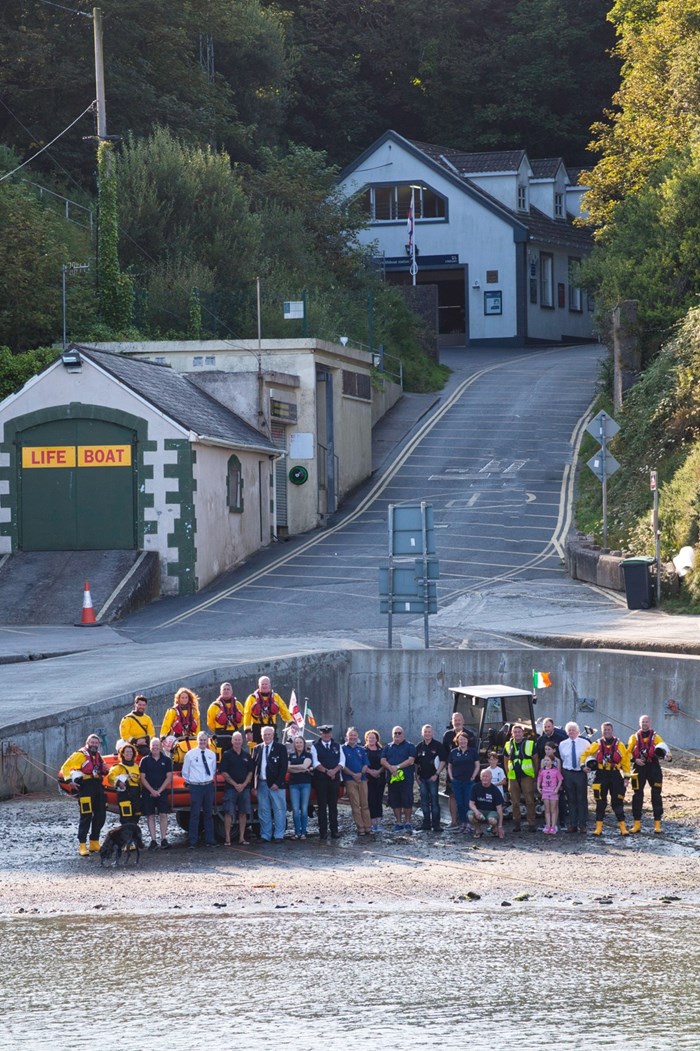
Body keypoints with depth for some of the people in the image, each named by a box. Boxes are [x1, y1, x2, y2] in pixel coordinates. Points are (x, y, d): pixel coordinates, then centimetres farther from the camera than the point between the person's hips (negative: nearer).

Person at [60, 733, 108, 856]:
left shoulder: (98, 756, 18)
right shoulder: (80, 755, -4)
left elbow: (104, 770, 31)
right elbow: (65, 768, -7)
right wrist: (70, 779, -19)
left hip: (98, 787, 8)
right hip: (86, 787, -8)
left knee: (101, 816, 9)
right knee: (86, 817, -10)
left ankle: (94, 843, 19)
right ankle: (82, 846, -8)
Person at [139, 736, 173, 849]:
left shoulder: (166, 760, 5)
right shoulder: (145, 760, 3)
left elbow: (169, 777, 2)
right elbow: (142, 778, 0)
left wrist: (159, 791, -8)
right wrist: (152, 790, -10)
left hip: (162, 792, 0)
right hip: (148, 792, 0)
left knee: (163, 815, -6)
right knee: (150, 816, 0)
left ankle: (164, 840, -4)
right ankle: (153, 840, 3)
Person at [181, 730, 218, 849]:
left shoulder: (211, 755, 8)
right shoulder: (190, 754, -2)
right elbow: (185, 772, 5)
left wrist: (212, 780, 11)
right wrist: (190, 783, 6)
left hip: (209, 786, 4)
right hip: (195, 787, -4)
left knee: (208, 814, 9)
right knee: (195, 814, -6)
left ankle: (210, 840, 14)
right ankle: (193, 842, -5)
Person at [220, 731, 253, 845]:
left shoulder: (247, 755, 11)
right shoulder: (227, 755, 1)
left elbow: (251, 771, 10)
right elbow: (223, 772, -3)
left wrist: (244, 784, -5)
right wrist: (235, 784, -11)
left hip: (244, 787, 3)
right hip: (230, 788, -3)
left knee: (243, 813, 5)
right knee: (228, 813, -7)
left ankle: (242, 837, 10)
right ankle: (227, 838, -7)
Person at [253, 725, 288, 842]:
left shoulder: (280, 748, 1)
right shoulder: (257, 748, 11)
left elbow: (284, 767, -4)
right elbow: (253, 765, 9)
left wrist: (277, 783, -11)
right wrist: (254, 784, -1)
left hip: (276, 785, -3)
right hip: (262, 784, 3)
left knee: (279, 810, -1)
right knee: (263, 811, 5)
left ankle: (279, 835, 3)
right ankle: (265, 835, 10)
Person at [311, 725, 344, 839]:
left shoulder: (337, 746, 12)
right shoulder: (315, 747, 4)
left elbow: (341, 761, 4)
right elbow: (315, 763, -7)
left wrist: (334, 770, -14)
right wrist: (326, 771, -19)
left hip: (334, 779, 2)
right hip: (320, 780, -2)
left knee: (333, 806, 3)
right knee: (322, 806, -2)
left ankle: (334, 830, 5)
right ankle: (323, 831, 0)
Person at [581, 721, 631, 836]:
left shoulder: (619, 745, 4)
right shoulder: (597, 745, 6)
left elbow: (625, 761, 5)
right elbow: (585, 754, 16)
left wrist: (626, 777, 0)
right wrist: (583, 765, 1)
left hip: (615, 776, -1)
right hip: (601, 775, 1)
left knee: (617, 801, -1)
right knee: (600, 802, 3)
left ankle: (622, 827, 3)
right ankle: (598, 827, 7)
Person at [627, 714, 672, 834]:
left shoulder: (655, 737, 6)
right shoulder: (634, 737, 9)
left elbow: (664, 747, -5)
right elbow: (628, 753, 5)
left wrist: (668, 756, -27)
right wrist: (635, 759, -13)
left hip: (653, 767, -1)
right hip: (639, 768, 1)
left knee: (656, 795, -2)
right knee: (637, 796, 1)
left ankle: (657, 824, 1)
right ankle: (636, 823, 7)